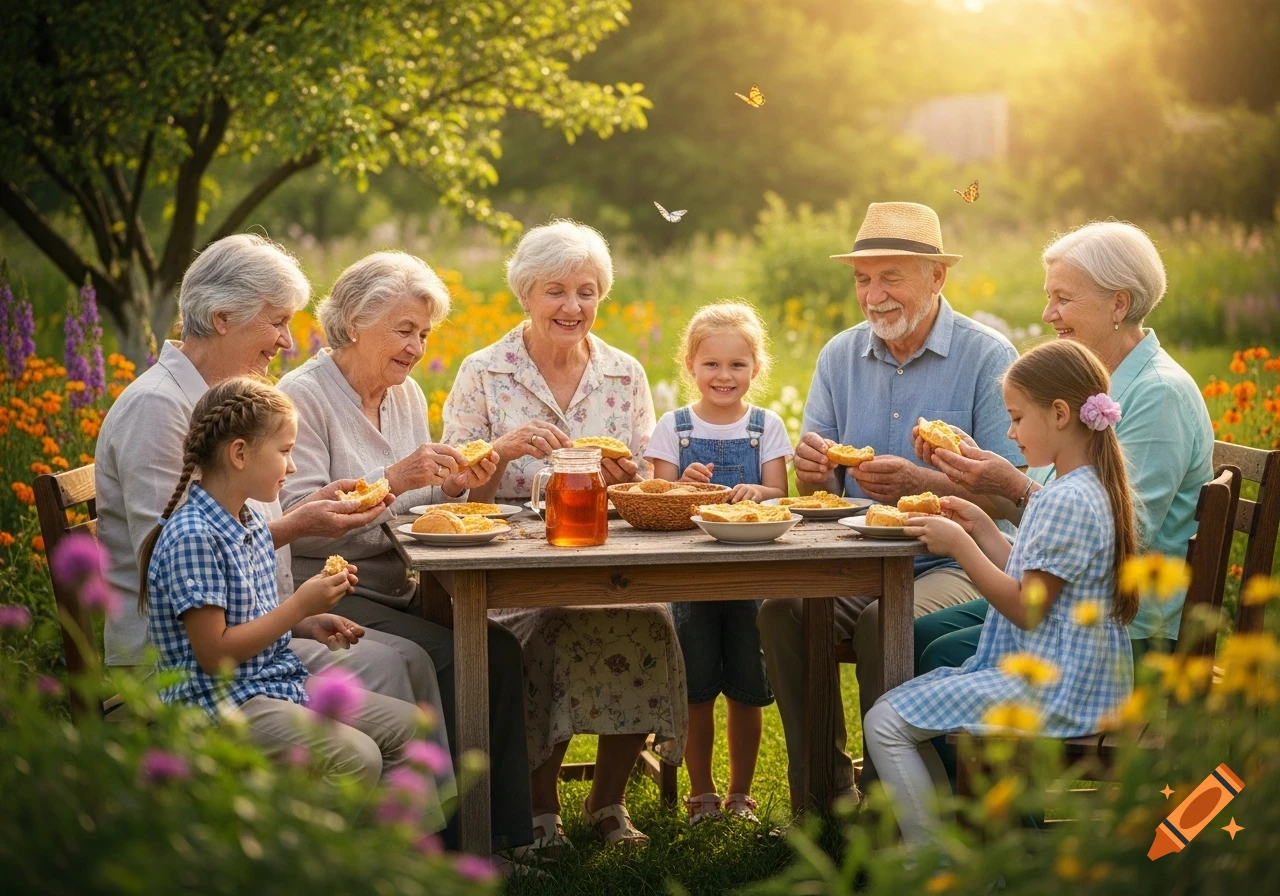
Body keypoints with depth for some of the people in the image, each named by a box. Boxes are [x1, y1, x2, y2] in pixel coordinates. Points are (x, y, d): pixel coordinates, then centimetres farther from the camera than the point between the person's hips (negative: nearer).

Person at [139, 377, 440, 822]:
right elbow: (213, 654, -22)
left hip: (279, 681, 10)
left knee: (407, 725, 4)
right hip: (221, 701, -10)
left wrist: (312, 623, 7)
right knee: (356, 758, -26)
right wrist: (300, 606, -19)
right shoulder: (193, 537, -19)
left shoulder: (252, 524, 11)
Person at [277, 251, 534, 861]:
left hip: (399, 589, 7)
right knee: (449, 659, -25)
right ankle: (452, 838, -12)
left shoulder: (407, 395, 13)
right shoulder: (302, 396, -10)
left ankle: (501, 831, -10)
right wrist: (392, 480, -28)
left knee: (501, 650, -16)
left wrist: (450, 488, -4)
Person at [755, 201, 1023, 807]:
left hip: (955, 567, -5)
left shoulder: (988, 358, -5)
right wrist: (814, 468, -15)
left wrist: (920, 484, -27)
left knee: (884, 621, -34)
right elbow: (816, 488, 11)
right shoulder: (840, 356, 11)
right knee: (780, 609, -24)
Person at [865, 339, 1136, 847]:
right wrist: (983, 529, 15)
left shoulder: (1067, 502, -21)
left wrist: (961, 548, -16)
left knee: (885, 722, -13)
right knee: (906, 702, 18)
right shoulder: (1087, 490, 13)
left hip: (1051, 689, -11)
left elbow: (1026, 607, -20)